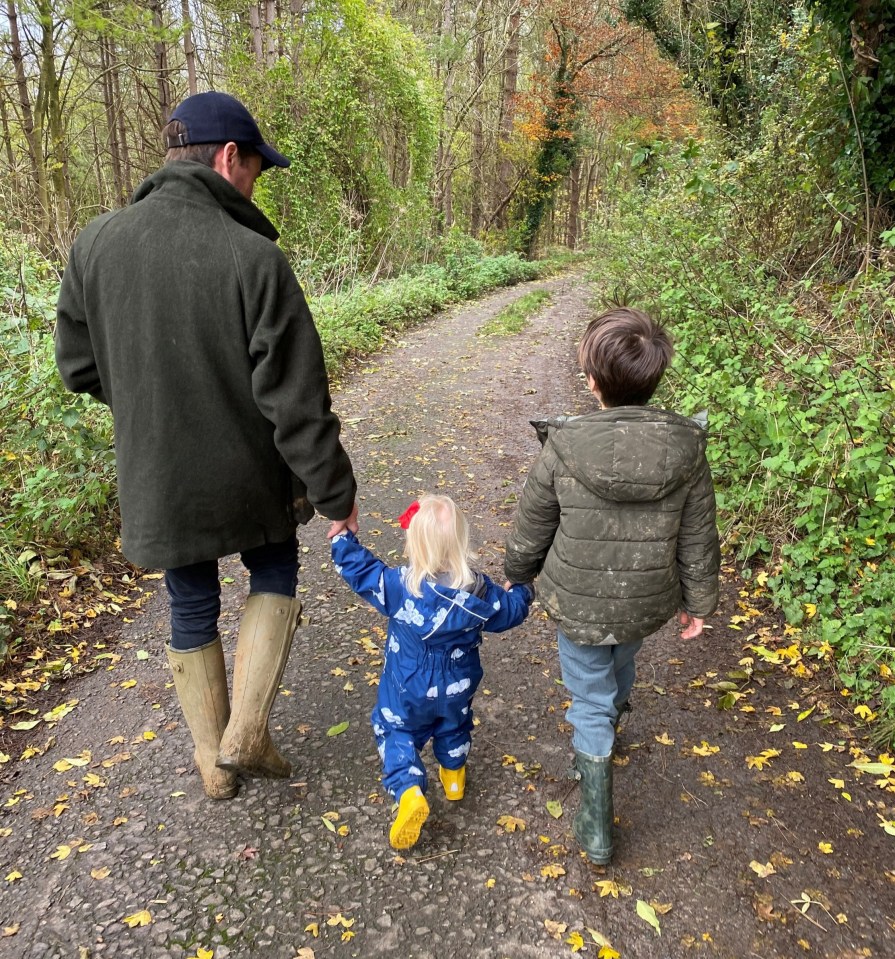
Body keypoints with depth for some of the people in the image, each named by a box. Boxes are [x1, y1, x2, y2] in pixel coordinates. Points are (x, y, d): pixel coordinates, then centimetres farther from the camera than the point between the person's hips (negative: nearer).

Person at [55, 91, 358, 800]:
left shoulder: (96, 244, -7)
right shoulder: (254, 258, -20)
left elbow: (80, 366, 3)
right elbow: (297, 401, -20)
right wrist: (336, 493, -9)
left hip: (157, 482, 3)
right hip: (249, 477, -3)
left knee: (192, 610, 20)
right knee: (274, 575, 25)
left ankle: (214, 763, 35)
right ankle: (246, 733, 17)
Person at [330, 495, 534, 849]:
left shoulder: (398, 584, -28)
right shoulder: (478, 590, -21)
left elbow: (360, 571, -14)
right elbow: (510, 611, -4)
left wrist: (342, 537, 1)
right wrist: (524, 591, 19)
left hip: (407, 689, -2)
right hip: (457, 686, 2)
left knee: (395, 732, 19)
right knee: (453, 727, 30)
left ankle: (409, 793, 0)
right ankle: (453, 776, 50)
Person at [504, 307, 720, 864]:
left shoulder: (565, 448, -23)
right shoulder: (687, 448, -17)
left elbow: (531, 532, -9)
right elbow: (698, 541, -6)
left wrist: (516, 578, 10)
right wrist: (699, 602, 10)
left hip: (578, 604, -3)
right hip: (647, 603, 3)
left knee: (591, 702, 16)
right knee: (620, 672, 33)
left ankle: (596, 828, 24)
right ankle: (608, 727, 63)